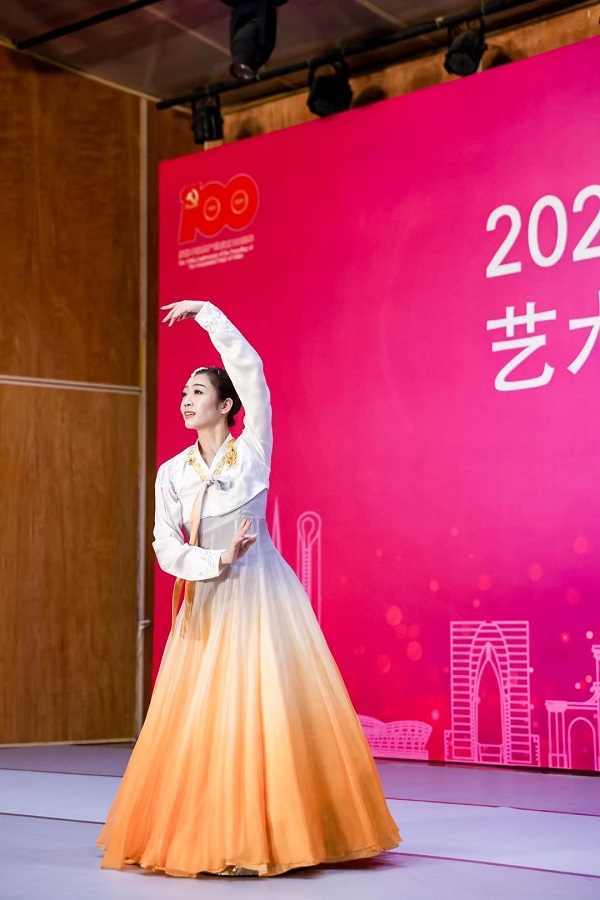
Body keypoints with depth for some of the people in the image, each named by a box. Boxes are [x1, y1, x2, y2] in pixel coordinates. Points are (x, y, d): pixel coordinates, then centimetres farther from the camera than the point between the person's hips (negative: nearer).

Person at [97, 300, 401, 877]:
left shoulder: (252, 451, -2)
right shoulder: (172, 473, 7)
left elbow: (250, 371, -12)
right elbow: (167, 548, 1)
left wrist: (207, 314, -10)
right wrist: (220, 560, -13)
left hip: (261, 597, -3)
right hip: (207, 603, 4)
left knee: (268, 712, -7)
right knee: (202, 718, 1)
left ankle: (274, 834, 1)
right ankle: (209, 834, 12)